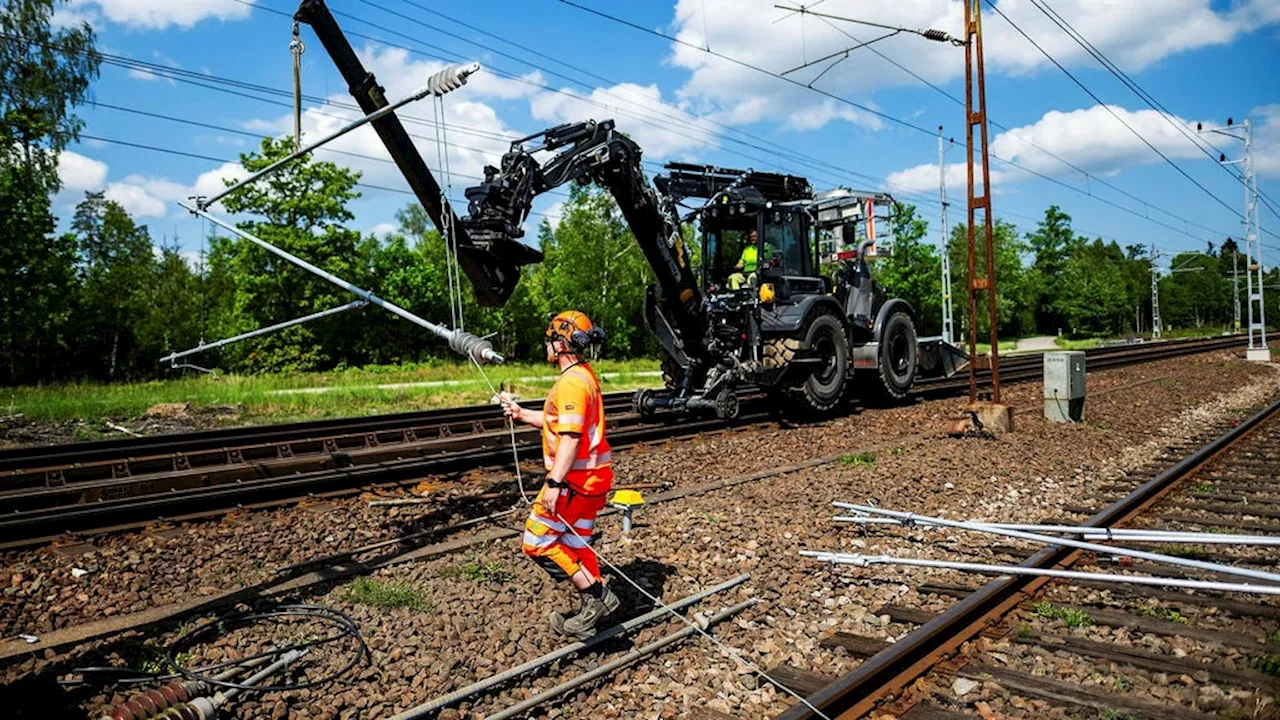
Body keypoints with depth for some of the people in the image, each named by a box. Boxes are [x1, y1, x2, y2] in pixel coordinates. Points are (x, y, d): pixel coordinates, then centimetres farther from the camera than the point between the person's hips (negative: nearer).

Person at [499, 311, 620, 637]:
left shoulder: (572, 382, -19)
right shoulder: (585, 375, 14)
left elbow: (570, 436, -27)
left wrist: (554, 483, -29)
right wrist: (521, 414, 21)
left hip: (575, 478, -10)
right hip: (592, 475, 10)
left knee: (538, 541, -1)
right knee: (574, 543, 18)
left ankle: (595, 596, 0)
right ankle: (597, 600, 24)